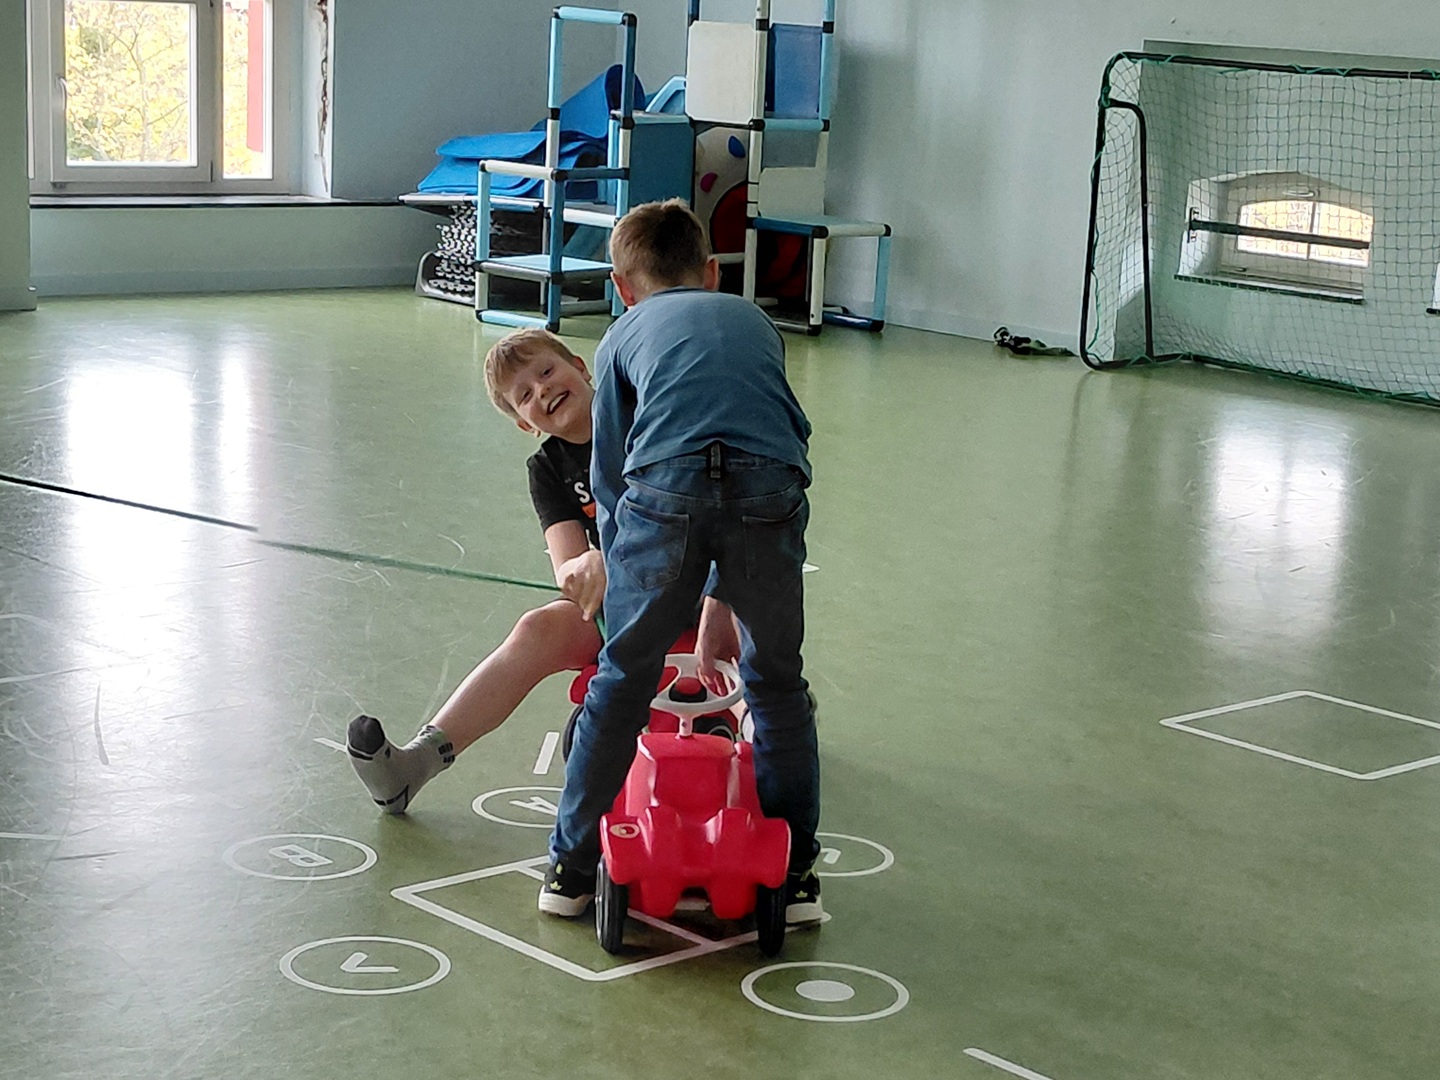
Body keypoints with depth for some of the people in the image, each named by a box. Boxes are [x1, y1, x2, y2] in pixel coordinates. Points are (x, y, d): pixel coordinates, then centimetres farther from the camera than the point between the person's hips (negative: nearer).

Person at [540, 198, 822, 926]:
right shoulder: (753, 320, 37)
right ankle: (794, 874, 26)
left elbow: (610, 480, 27)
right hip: (771, 484, 2)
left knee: (623, 676, 14)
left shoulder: (624, 336, 30)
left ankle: (572, 867, 22)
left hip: (666, 484, -1)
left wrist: (623, 591, 38)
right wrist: (716, 605, 44)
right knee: (776, 679, 19)